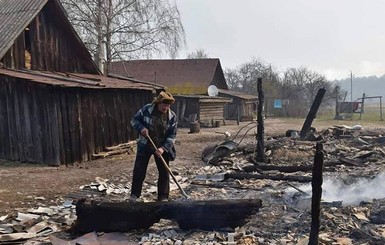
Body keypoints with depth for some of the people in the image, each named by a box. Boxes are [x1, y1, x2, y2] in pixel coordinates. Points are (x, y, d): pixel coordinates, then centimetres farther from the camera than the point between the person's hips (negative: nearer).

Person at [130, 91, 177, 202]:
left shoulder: (172, 117, -10)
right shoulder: (146, 109, -11)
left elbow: (172, 135, -10)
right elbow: (134, 119, -1)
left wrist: (163, 148, -22)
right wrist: (141, 128, -21)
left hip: (162, 148, 1)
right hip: (145, 146, 0)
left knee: (164, 173, 4)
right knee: (139, 171, 5)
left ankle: (163, 197, 17)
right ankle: (134, 195, 21)